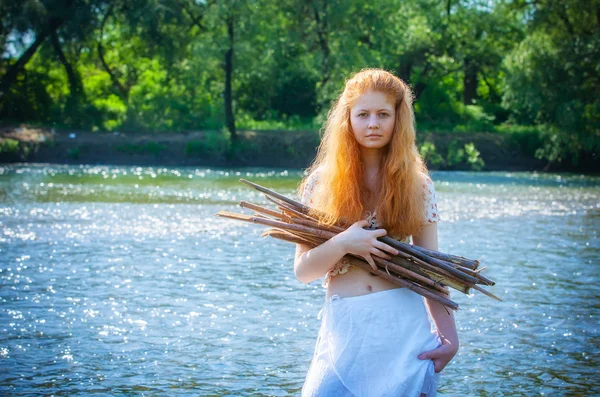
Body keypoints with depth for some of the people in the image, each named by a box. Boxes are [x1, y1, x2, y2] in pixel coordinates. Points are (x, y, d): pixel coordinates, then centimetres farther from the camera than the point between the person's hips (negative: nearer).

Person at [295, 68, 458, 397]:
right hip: (343, 329, 0)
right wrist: (343, 244, -15)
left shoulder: (417, 185, 5)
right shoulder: (322, 183, 4)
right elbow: (302, 270, 2)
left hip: (406, 326, 0)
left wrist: (448, 333, -5)